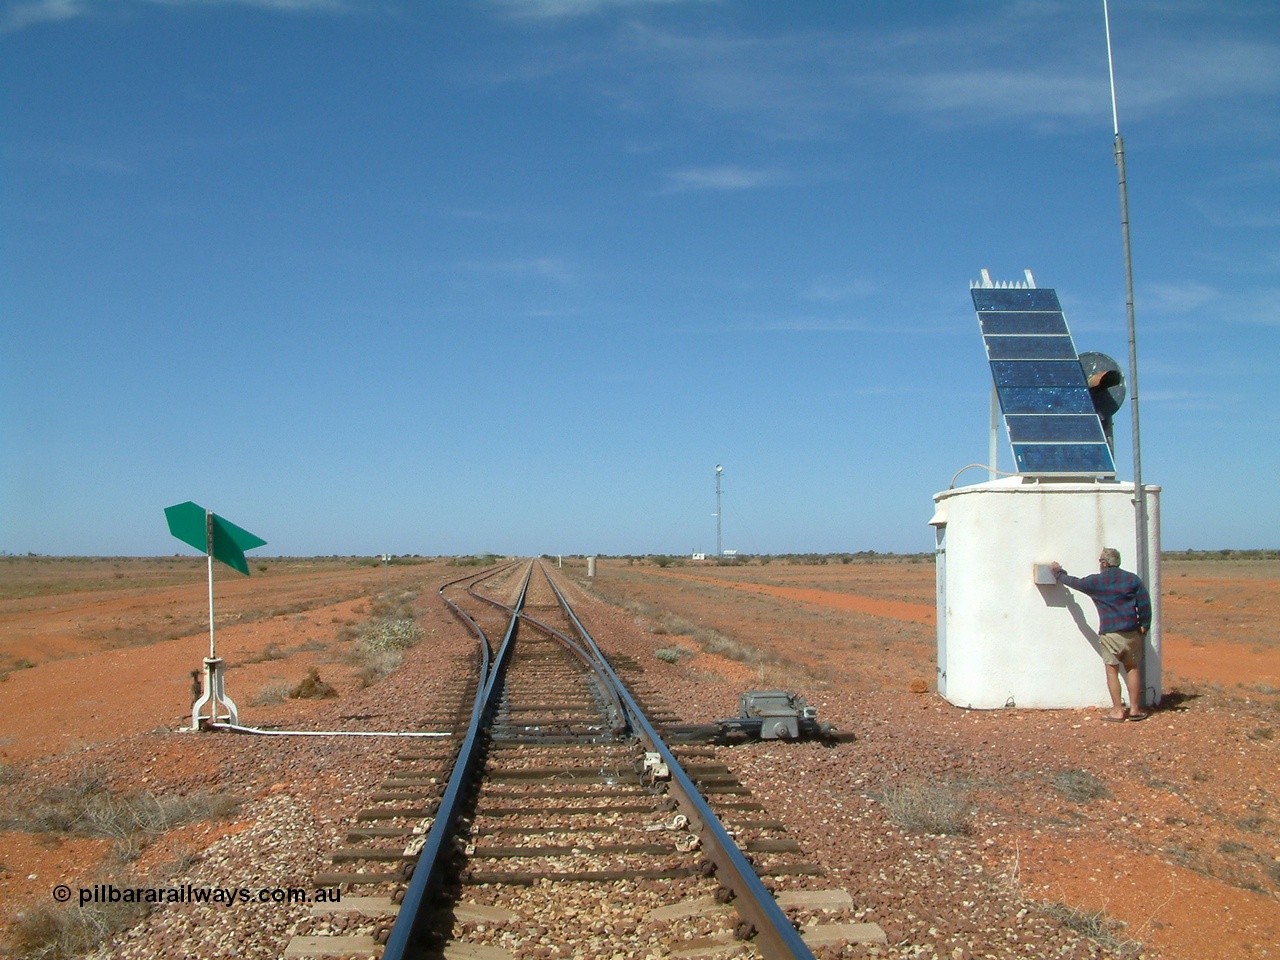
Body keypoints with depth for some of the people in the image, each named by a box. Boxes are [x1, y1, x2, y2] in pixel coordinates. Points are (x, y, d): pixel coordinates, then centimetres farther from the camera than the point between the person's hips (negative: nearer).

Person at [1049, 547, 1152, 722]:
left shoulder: (1096, 581, -1)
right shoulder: (1133, 579, 3)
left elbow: (1074, 582, 14)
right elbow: (1145, 604, -1)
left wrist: (1058, 572, 31)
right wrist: (1144, 626, 8)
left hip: (1109, 634, -3)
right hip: (1131, 632, 3)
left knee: (1112, 671, 4)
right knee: (1133, 669, 12)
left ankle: (1118, 711, 4)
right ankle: (1135, 709, 13)